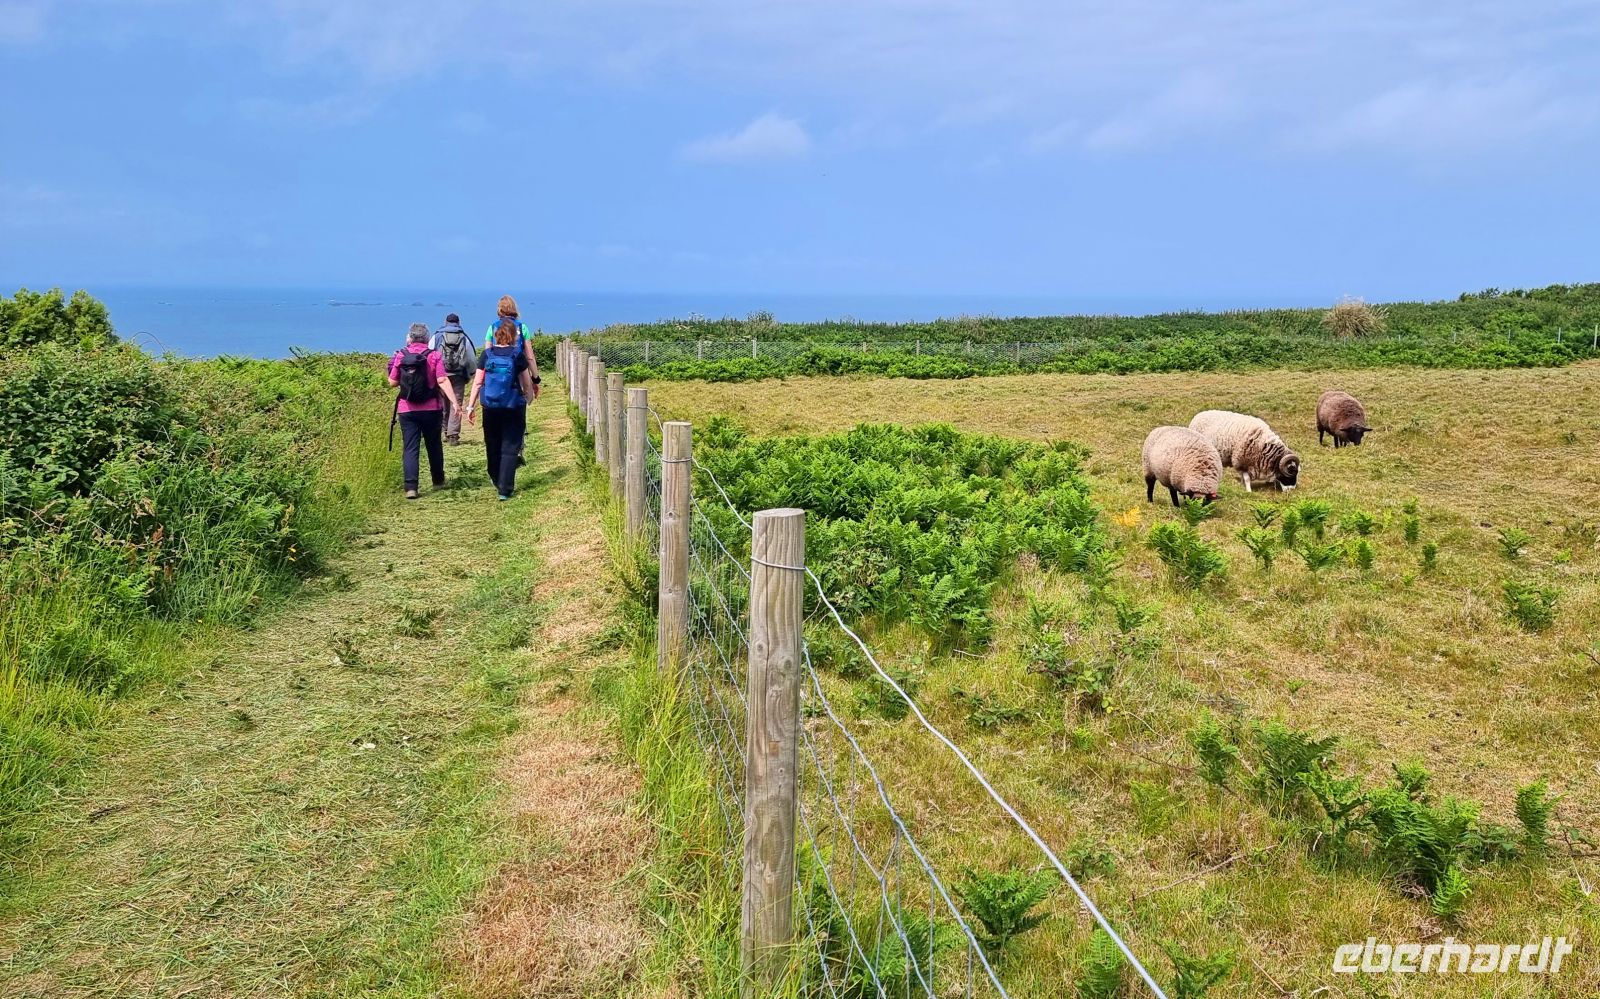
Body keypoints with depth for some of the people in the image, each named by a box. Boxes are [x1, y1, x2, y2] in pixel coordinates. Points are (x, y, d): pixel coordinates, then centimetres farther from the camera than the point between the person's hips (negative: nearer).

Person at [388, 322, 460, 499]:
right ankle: (438, 480, 29)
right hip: (431, 409, 0)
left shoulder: (400, 355, -2)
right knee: (434, 445, 17)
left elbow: (393, 382, 2)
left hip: (407, 410, 0)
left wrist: (392, 367, 20)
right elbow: (442, 380, -14)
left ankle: (411, 487, -10)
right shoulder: (433, 355, -5)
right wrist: (454, 401, -16)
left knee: (410, 448, 0)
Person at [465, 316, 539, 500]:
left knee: (493, 446, 18)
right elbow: (527, 384, -4)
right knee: (510, 448, 2)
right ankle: (505, 489, -4)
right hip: (513, 408, -3)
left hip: (490, 408, 3)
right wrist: (530, 396, 16)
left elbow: (477, 382, -2)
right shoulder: (517, 355, -8)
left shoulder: (487, 354, -1)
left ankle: (496, 480, 36)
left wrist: (470, 406, 3)